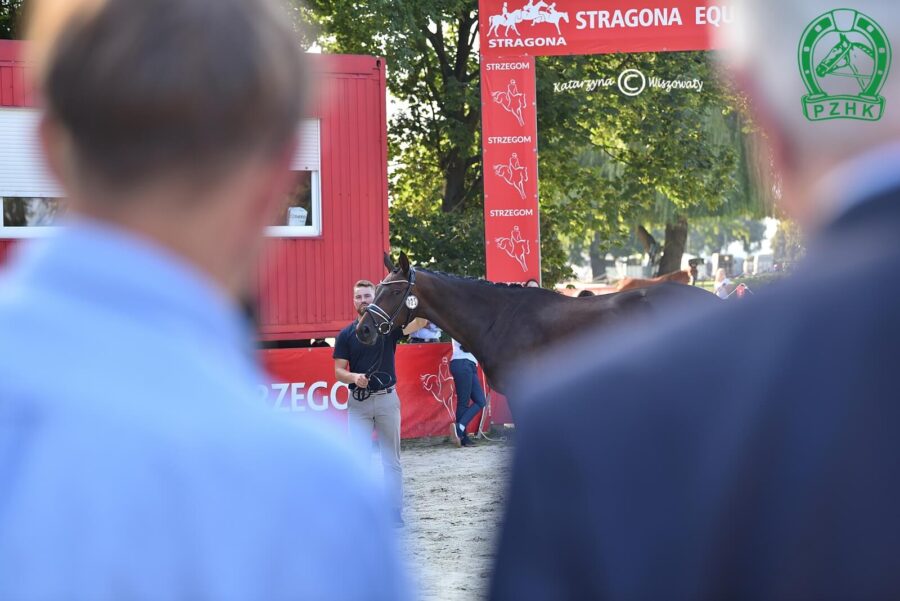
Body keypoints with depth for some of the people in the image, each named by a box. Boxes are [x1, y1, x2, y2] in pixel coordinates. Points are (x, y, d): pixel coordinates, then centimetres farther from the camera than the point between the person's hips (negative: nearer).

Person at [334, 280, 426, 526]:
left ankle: (395, 514, 12)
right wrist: (355, 377, -20)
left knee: (391, 460, 7)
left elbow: (420, 322, -13)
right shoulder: (346, 335, 3)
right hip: (358, 402, 0)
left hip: (386, 398, 0)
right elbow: (339, 371, 2)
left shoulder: (388, 327, 1)